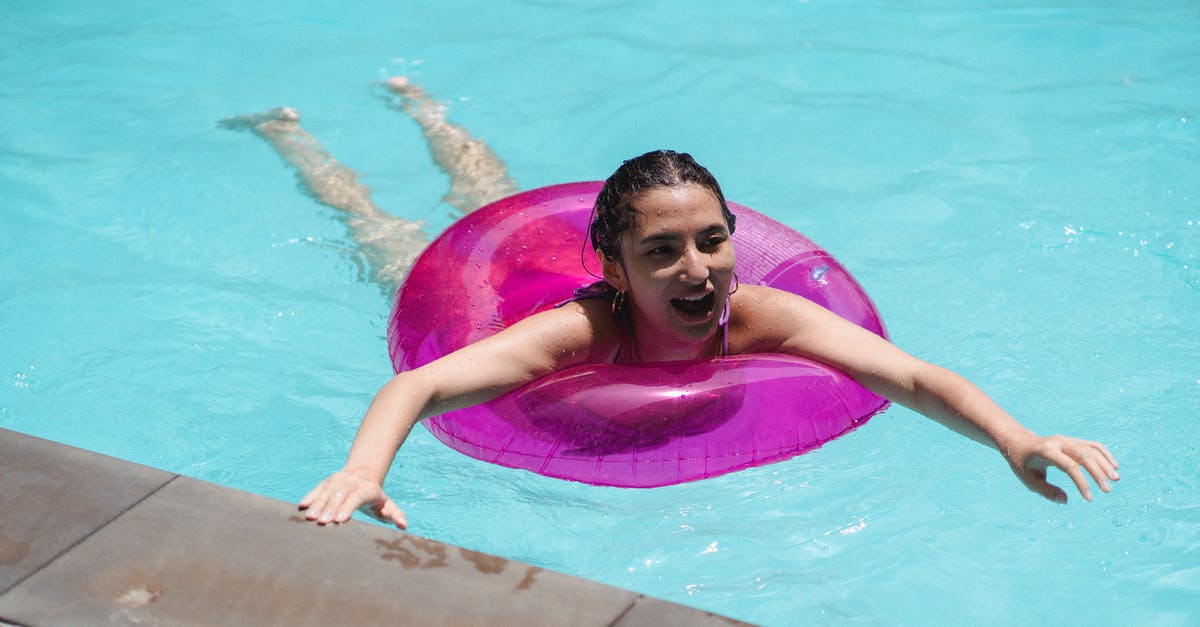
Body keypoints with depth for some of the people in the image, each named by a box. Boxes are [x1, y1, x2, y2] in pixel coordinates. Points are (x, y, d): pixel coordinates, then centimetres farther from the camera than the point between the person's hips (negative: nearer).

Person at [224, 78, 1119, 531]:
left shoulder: (756, 316, -41)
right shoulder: (577, 333, -52)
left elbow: (919, 377, -47)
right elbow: (418, 386, -61)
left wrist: (1014, 440, -64)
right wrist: (363, 469, -81)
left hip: (554, 278, 4)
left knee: (490, 192, 36)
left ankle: (420, 106, 65)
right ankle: (289, 135, 55)